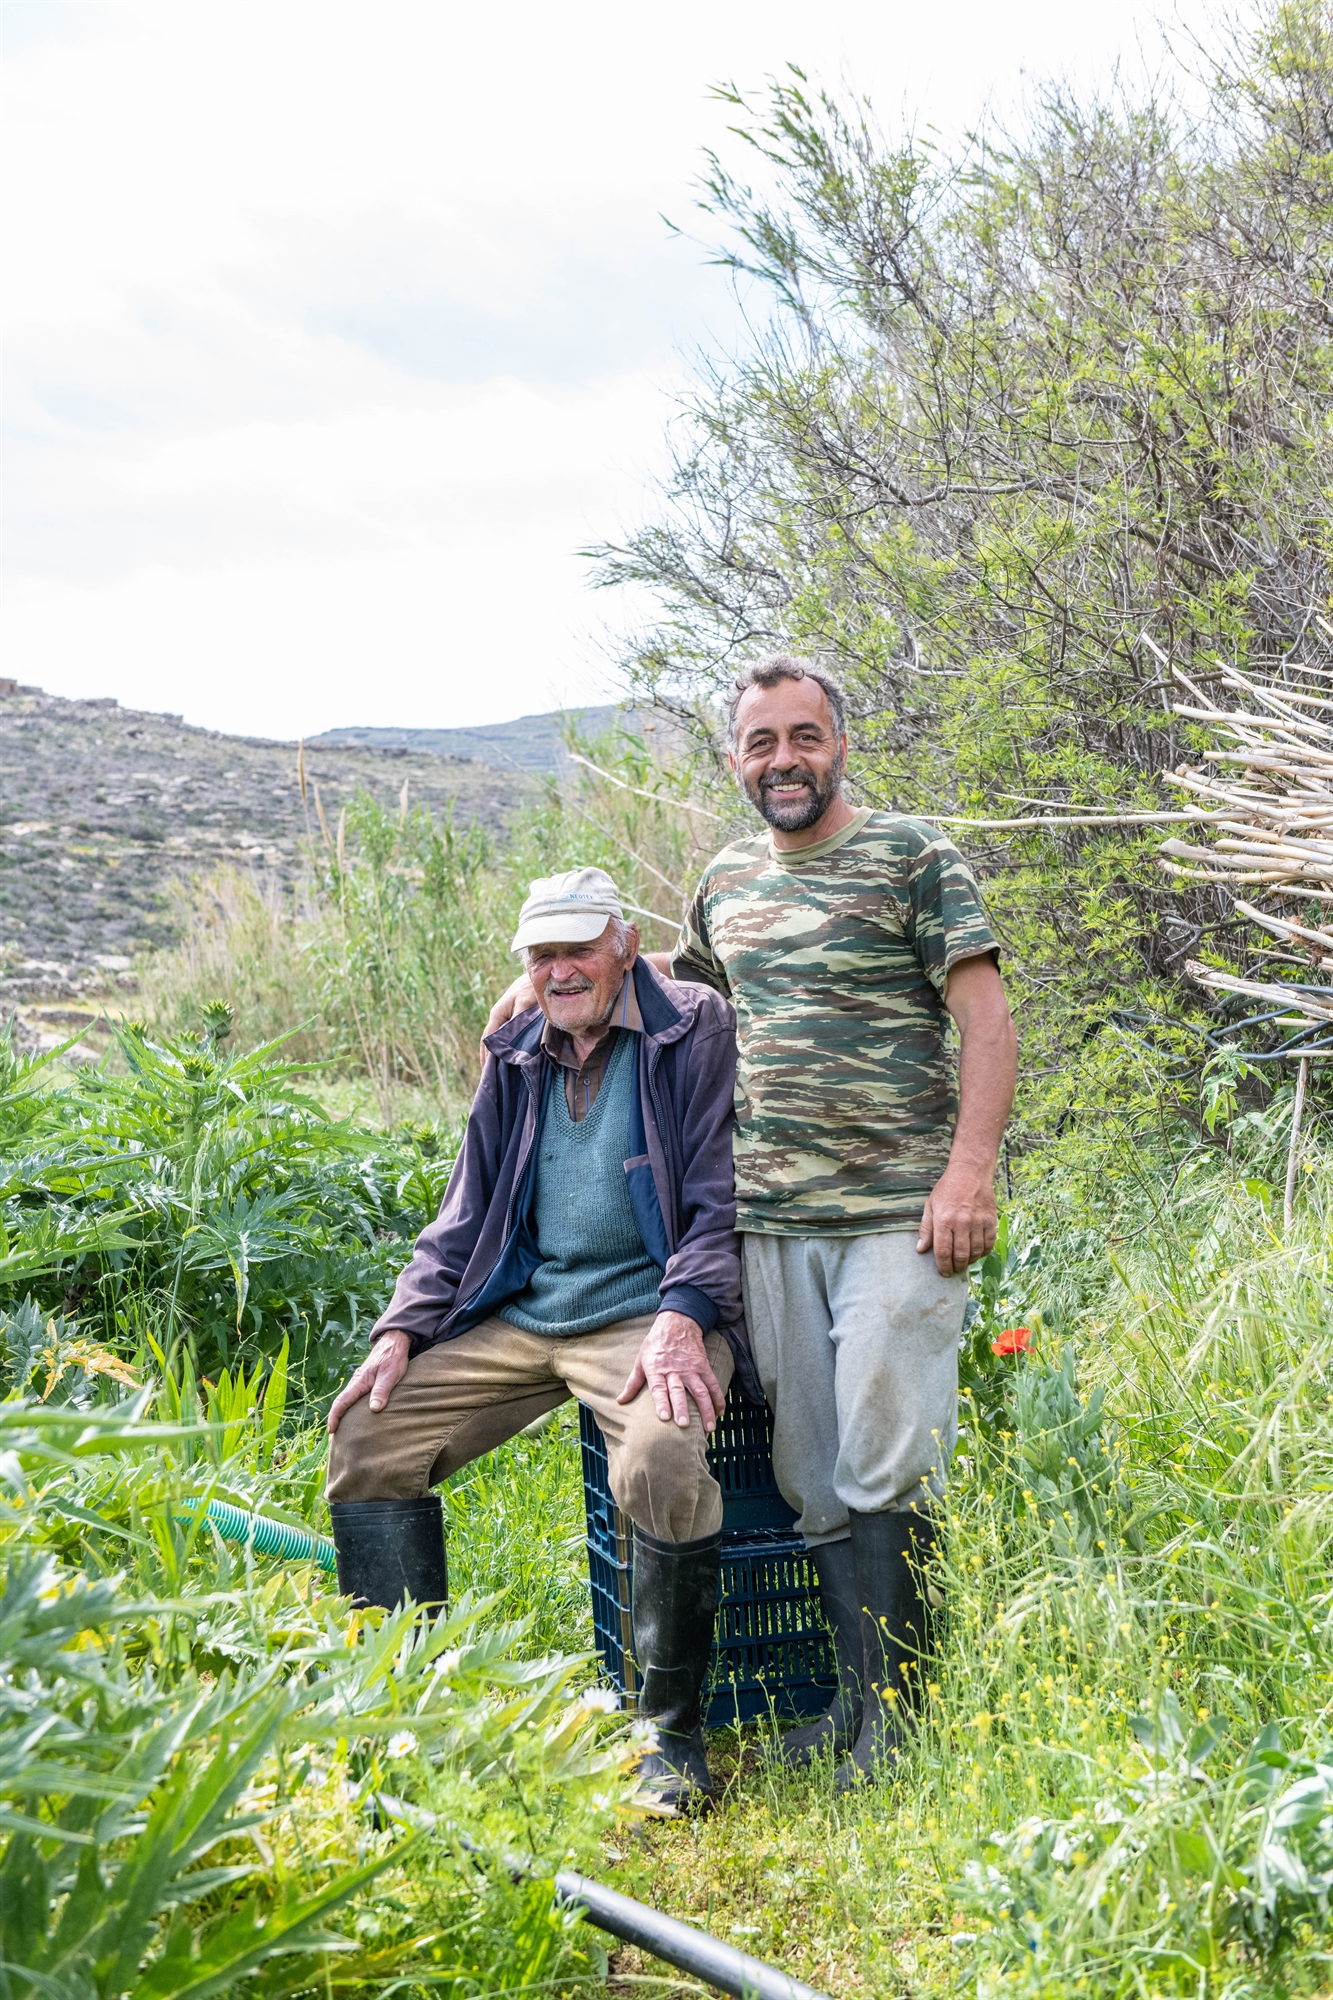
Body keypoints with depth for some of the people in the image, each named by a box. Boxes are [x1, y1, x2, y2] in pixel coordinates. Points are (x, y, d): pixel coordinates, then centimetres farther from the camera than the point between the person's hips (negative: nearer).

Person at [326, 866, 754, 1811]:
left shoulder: (695, 1031, -2)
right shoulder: (517, 1056, 15)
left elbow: (720, 1196, -8)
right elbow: (466, 1216, 19)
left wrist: (682, 1317, -24)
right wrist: (402, 1328, 5)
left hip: (649, 1309, -6)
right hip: (519, 1316, 6)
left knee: (662, 1460, -34)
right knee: (368, 1437, -7)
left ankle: (672, 1732, -14)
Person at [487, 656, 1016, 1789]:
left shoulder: (913, 858, -1)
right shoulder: (729, 879, 16)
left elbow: (987, 1020, -6)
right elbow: (675, 974, 37)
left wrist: (970, 1173, -16)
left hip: (896, 1219, -5)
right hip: (770, 1223, 6)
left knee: (889, 1472, -6)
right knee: (813, 1478, 8)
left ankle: (898, 1720, 4)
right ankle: (859, 1701, 17)